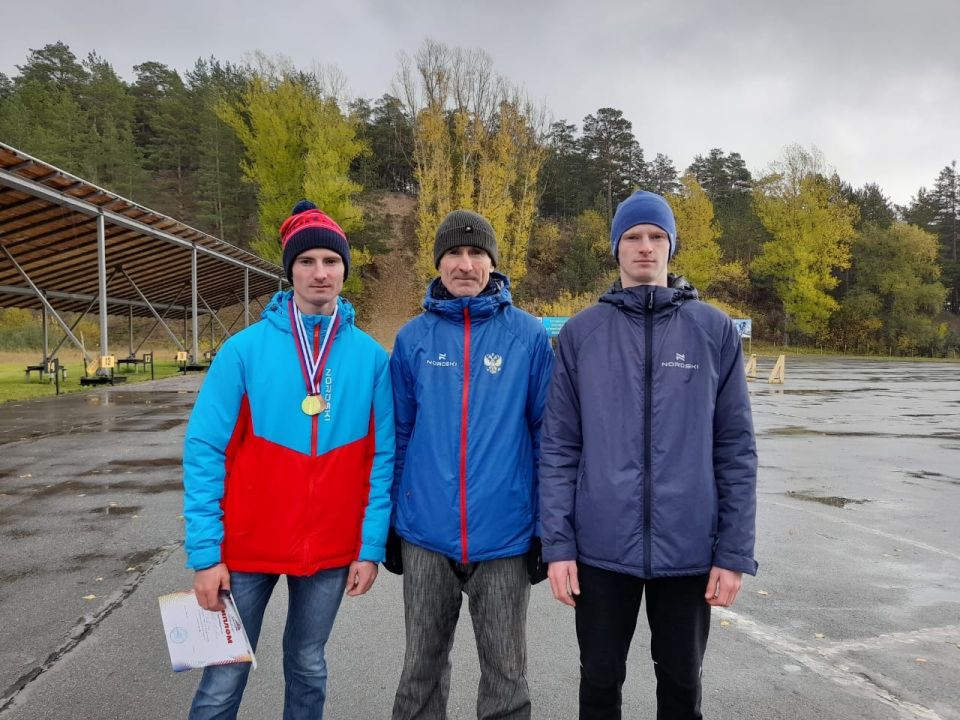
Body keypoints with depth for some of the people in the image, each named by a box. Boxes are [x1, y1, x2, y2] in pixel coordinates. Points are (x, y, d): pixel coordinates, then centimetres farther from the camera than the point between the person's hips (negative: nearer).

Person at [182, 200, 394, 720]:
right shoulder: (245, 349, -7)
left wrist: (371, 546, -3)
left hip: (333, 550, 2)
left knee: (308, 669, 19)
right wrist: (205, 551, -11)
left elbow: (381, 458, 0)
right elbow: (204, 452, -7)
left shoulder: (370, 357, -2)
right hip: (247, 546, -1)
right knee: (224, 678, 11)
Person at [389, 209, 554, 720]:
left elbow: (545, 434, 0)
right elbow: (399, 434, 7)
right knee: (421, 669, 18)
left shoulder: (528, 335, -3)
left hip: (504, 535, -1)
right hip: (426, 535, 2)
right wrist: (387, 521, 8)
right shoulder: (413, 337, 1)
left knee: (505, 674, 13)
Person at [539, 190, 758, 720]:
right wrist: (557, 542, -6)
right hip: (601, 548, 0)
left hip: (689, 549, 1)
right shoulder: (580, 333, 0)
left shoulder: (714, 330, 0)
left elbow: (736, 451, 0)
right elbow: (558, 448, -1)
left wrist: (735, 551, -3)